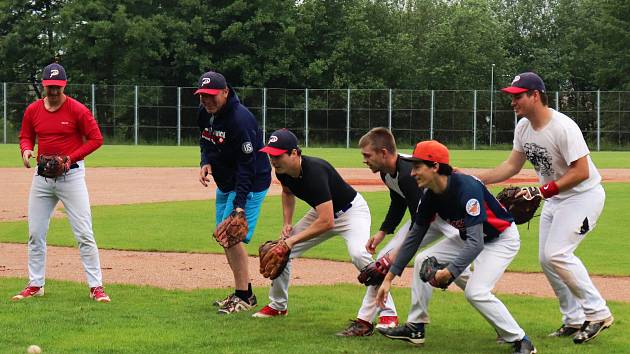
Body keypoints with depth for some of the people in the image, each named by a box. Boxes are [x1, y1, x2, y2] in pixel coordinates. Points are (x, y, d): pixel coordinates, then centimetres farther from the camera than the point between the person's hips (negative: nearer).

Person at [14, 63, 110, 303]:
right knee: (35, 233, 8)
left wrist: (70, 158, -18)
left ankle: (96, 287, -4)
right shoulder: (33, 110, 3)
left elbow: (96, 139, -7)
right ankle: (35, 285, 19)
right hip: (42, 175, 5)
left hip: (71, 175, -4)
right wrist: (26, 150, -9)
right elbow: (26, 136, 15)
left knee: (84, 233, -7)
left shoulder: (77, 110, -10)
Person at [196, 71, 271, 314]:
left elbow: (247, 167, -29)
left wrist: (239, 204, -34)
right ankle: (242, 292, 23)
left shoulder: (239, 119, -29)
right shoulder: (205, 113, -2)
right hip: (225, 183, 10)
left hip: (250, 184, -10)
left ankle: (244, 298, -5)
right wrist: (206, 162, -6)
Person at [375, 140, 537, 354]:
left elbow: (475, 244, -38)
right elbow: (414, 238, -1)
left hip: (502, 238, -9)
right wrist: (389, 278, -2)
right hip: (470, 237, 9)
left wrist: (450, 272, -36)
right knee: (424, 260, 3)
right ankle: (415, 329, 11)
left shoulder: (467, 188, -34)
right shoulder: (431, 197, -9)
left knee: (475, 292, -24)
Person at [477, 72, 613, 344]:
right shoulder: (523, 127, 0)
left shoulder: (563, 127, -27)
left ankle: (597, 313, -9)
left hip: (583, 196, -9)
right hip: (554, 198, 9)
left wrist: (544, 190, -31)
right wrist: (476, 180, -1)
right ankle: (574, 320, 19)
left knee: (556, 253, -19)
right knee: (546, 259, 8)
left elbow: (581, 171, -27)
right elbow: (512, 165, 9)